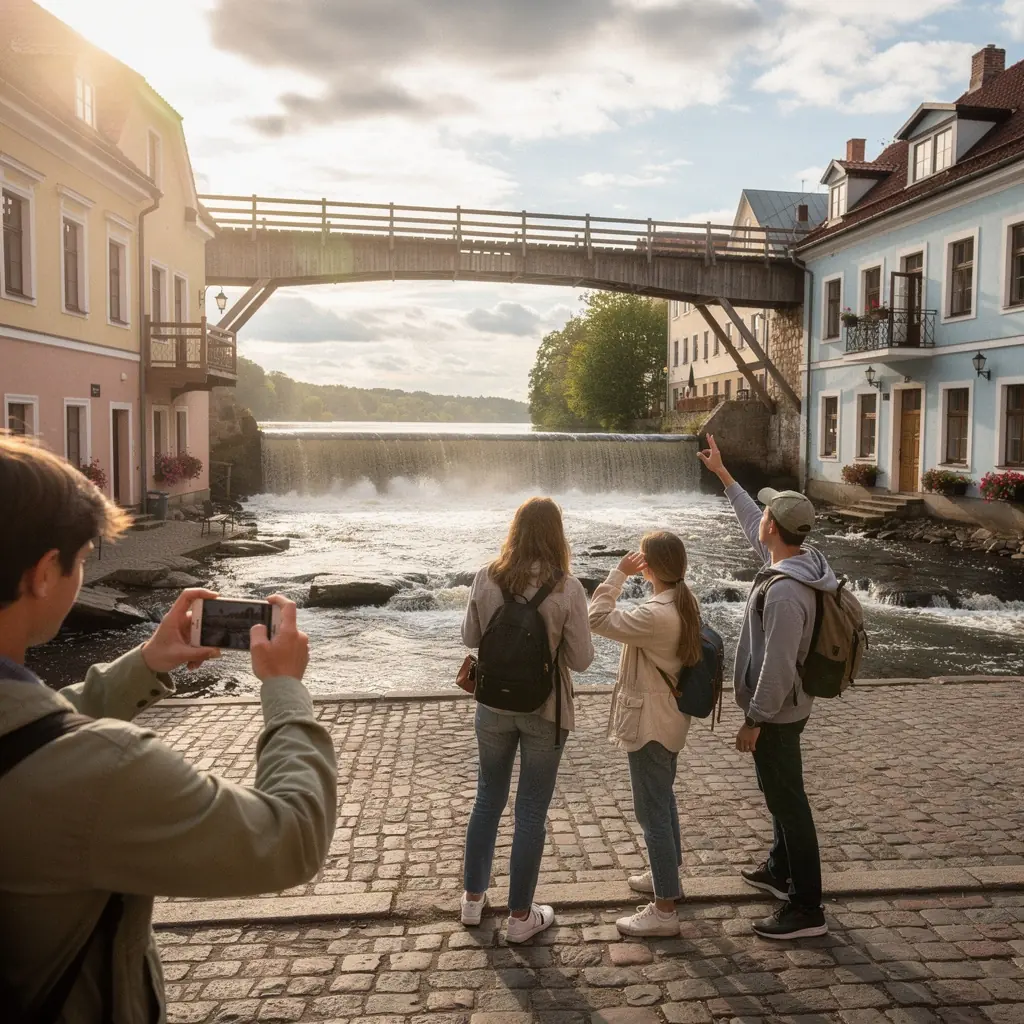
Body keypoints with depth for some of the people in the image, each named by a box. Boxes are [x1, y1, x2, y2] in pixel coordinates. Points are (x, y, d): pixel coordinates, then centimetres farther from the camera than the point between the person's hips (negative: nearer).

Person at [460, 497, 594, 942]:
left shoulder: (487, 578, -10)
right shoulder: (566, 588, -18)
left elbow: (469, 637, 3)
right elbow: (581, 659, -12)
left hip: (494, 706, 3)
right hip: (544, 711, -3)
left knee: (488, 800, 21)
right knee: (531, 812, 11)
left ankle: (473, 898, 36)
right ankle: (520, 916, 25)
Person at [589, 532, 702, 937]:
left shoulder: (656, 615, -29)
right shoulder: (685, 603, 1)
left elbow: (598, 619, -26)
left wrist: (619, 572, -21)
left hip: (650, 723, -10)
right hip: (667, 718, 10)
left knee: (652, 813, -1)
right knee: (663, 799, 25)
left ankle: (664, 911, 9)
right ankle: (667, 875, 43)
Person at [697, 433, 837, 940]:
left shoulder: (785, 592, -30)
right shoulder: (797, 558, -1)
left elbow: (777, 666, -28)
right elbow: (751, 524, 15)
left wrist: (753, 721, -19)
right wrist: (722, 474, 21)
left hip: (776, 712, -10)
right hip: (785, 706, 10)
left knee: (786, 799, -1)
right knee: (781, 792, 24)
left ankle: (806, 908, 11)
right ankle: (781, 870, 42)